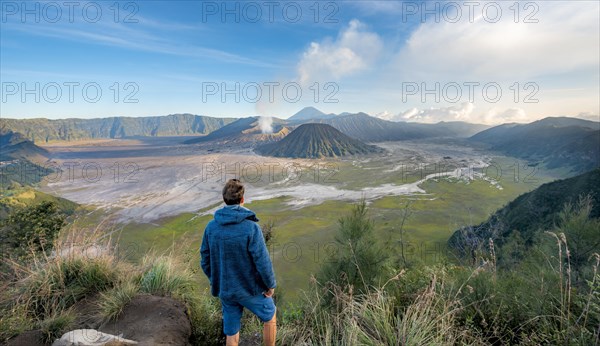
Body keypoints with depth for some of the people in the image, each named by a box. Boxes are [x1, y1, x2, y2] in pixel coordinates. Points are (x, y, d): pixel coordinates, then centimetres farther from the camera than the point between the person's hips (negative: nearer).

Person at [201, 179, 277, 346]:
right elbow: (263, 262, -22)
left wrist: (216, 281, 15)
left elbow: (205, 261, -1)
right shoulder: (251, 227, -25)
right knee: (270, 316, 24)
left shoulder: (211, 226, -10)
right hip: (250, 289, -4)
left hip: (225, 290, 4)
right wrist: (270, 285, -5)